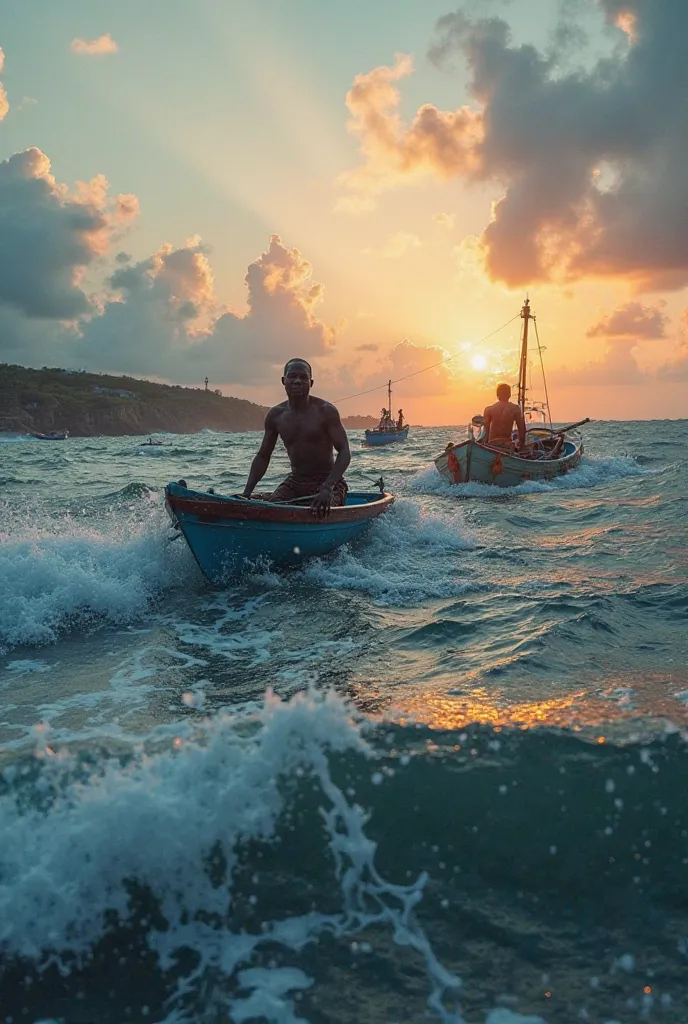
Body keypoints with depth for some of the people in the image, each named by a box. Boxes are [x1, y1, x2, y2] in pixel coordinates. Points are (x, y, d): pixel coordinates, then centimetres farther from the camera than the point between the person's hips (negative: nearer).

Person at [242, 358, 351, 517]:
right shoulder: (275, 415, 2)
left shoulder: (325, 411, -11)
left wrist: (327, 488, -31)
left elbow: (344, 452, -16)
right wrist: (246, 493, -4)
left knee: (319, 515, -31)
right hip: (294, 482, 4)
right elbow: (262, 457, 9)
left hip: (327, 481, -4)